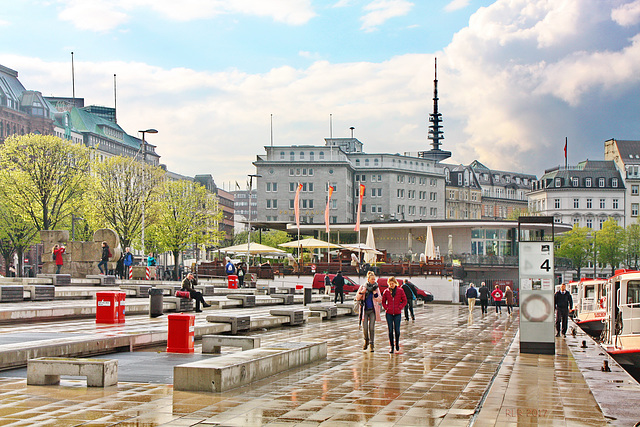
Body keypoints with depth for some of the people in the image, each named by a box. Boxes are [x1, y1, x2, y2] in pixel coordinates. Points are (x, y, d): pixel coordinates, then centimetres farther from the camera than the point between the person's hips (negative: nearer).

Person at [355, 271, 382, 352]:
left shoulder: (376, 288, 3)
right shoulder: (363, 286, 1)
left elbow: (380, 300, 0)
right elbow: (357, 298, 3)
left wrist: (375, 293, -14)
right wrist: (362, 292, -12)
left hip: (373, 310, 0)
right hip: (364, 310, 0)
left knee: (372, 327, -6)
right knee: (365, 328, -2)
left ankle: (371, 344, 1)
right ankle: (366, 340, 25)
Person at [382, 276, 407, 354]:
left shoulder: (400, 291, -1)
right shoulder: (386, 291, 2)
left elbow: (404, 301, 6)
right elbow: (383, 301, 13)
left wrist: (400, 307, -4)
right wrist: (386, 308, -1)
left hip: (397, 313, -1)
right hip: (389, 313, 1)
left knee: (397, 330, 0)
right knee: (390, 330, 1)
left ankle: (397, 343, 26)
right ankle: (391, 347, 8)